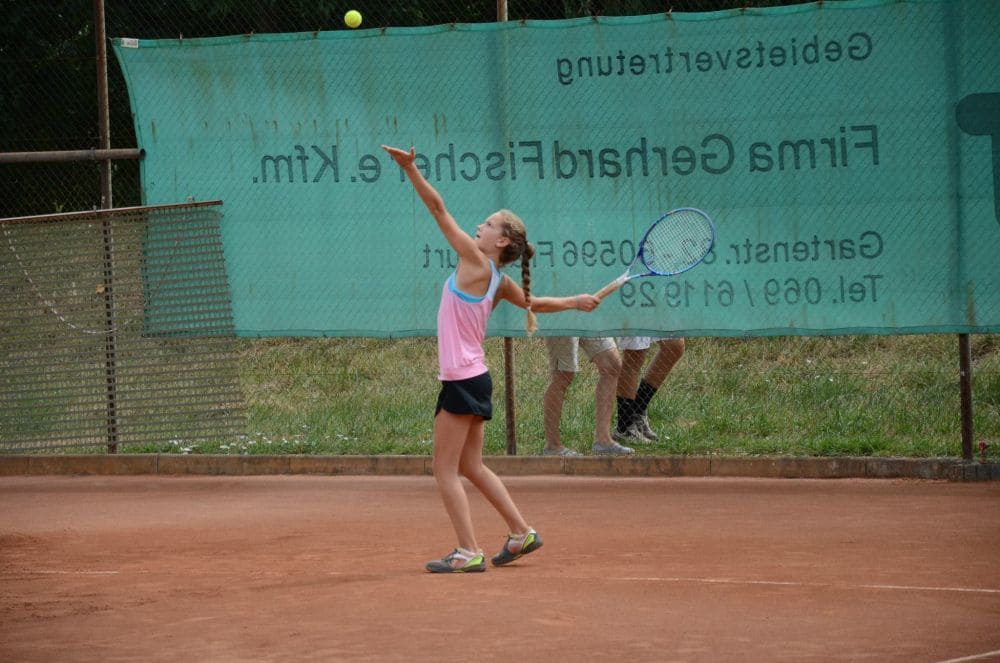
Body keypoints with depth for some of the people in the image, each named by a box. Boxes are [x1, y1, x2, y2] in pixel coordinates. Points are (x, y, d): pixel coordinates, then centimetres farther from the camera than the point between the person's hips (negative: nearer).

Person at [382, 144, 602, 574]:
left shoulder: (476, 264, -12)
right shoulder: (499, 282, 9)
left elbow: (438, 209, -14)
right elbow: (535, 303, 26)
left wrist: (410, 169, -17)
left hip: (462, 381, -9)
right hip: (474, 379, 9)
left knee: (445, 470, -4)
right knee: (471, 467, 18)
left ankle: (468, 553, -6)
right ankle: (521, 533, 23)